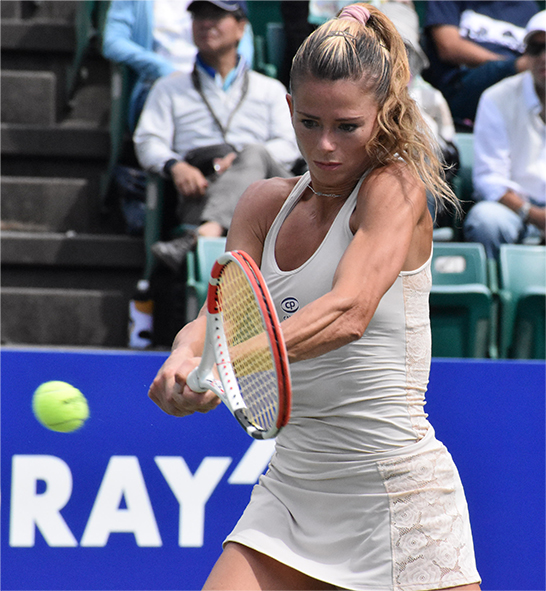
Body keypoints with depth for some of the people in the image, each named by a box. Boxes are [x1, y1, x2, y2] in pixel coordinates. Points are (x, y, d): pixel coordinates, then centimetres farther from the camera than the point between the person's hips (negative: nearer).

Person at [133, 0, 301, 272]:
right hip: (202, 188, -1)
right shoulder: (170, 88, 30)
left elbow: (289, 146, 11)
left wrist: (241, 158, -11)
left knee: (254, 154, -36)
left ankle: (199, 239, -60)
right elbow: (149, 141, 14)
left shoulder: (270, 89, 28)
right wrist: (175, 166, -12)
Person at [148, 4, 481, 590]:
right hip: (291, 488, 6)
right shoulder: (265, 203, 9)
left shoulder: (396, 187, -11)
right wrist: (186, 354, -26)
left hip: (399, 490, -6)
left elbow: (348, 312, -27)